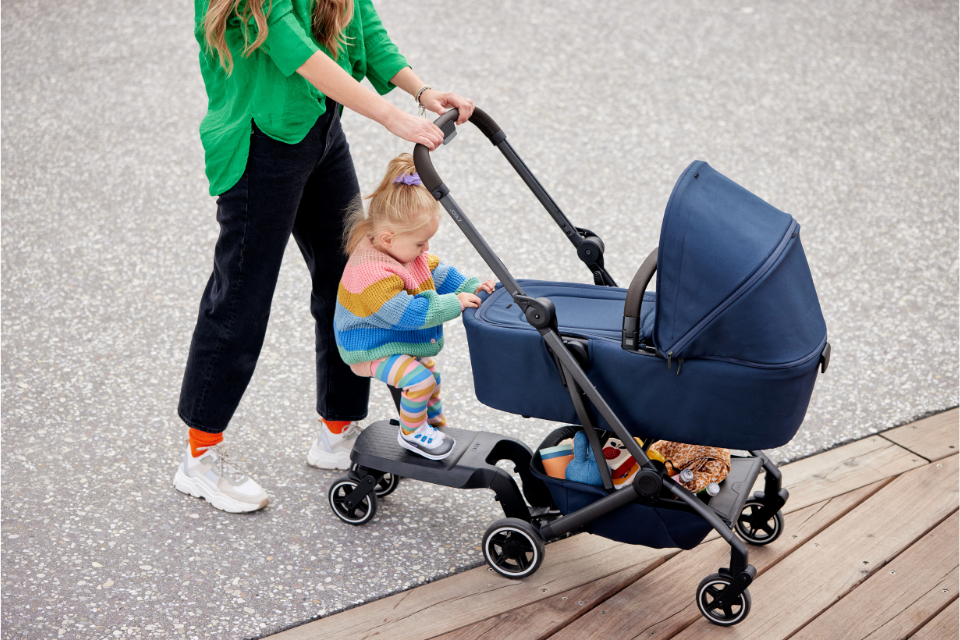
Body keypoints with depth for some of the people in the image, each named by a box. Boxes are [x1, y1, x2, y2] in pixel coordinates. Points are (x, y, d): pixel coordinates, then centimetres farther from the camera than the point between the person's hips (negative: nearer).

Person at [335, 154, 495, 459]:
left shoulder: (404, 249, -6)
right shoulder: (372, 274, -37)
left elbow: (436, 272, 8)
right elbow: (408, 313, -38)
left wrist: (470, 286, -6)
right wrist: (453, 304, -35)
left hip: (401, 340, 10)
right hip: (371, 350, -10)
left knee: (429, 371, 25)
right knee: (418, 379, -24)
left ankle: (435, 423, 48)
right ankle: (411, 433, 0)